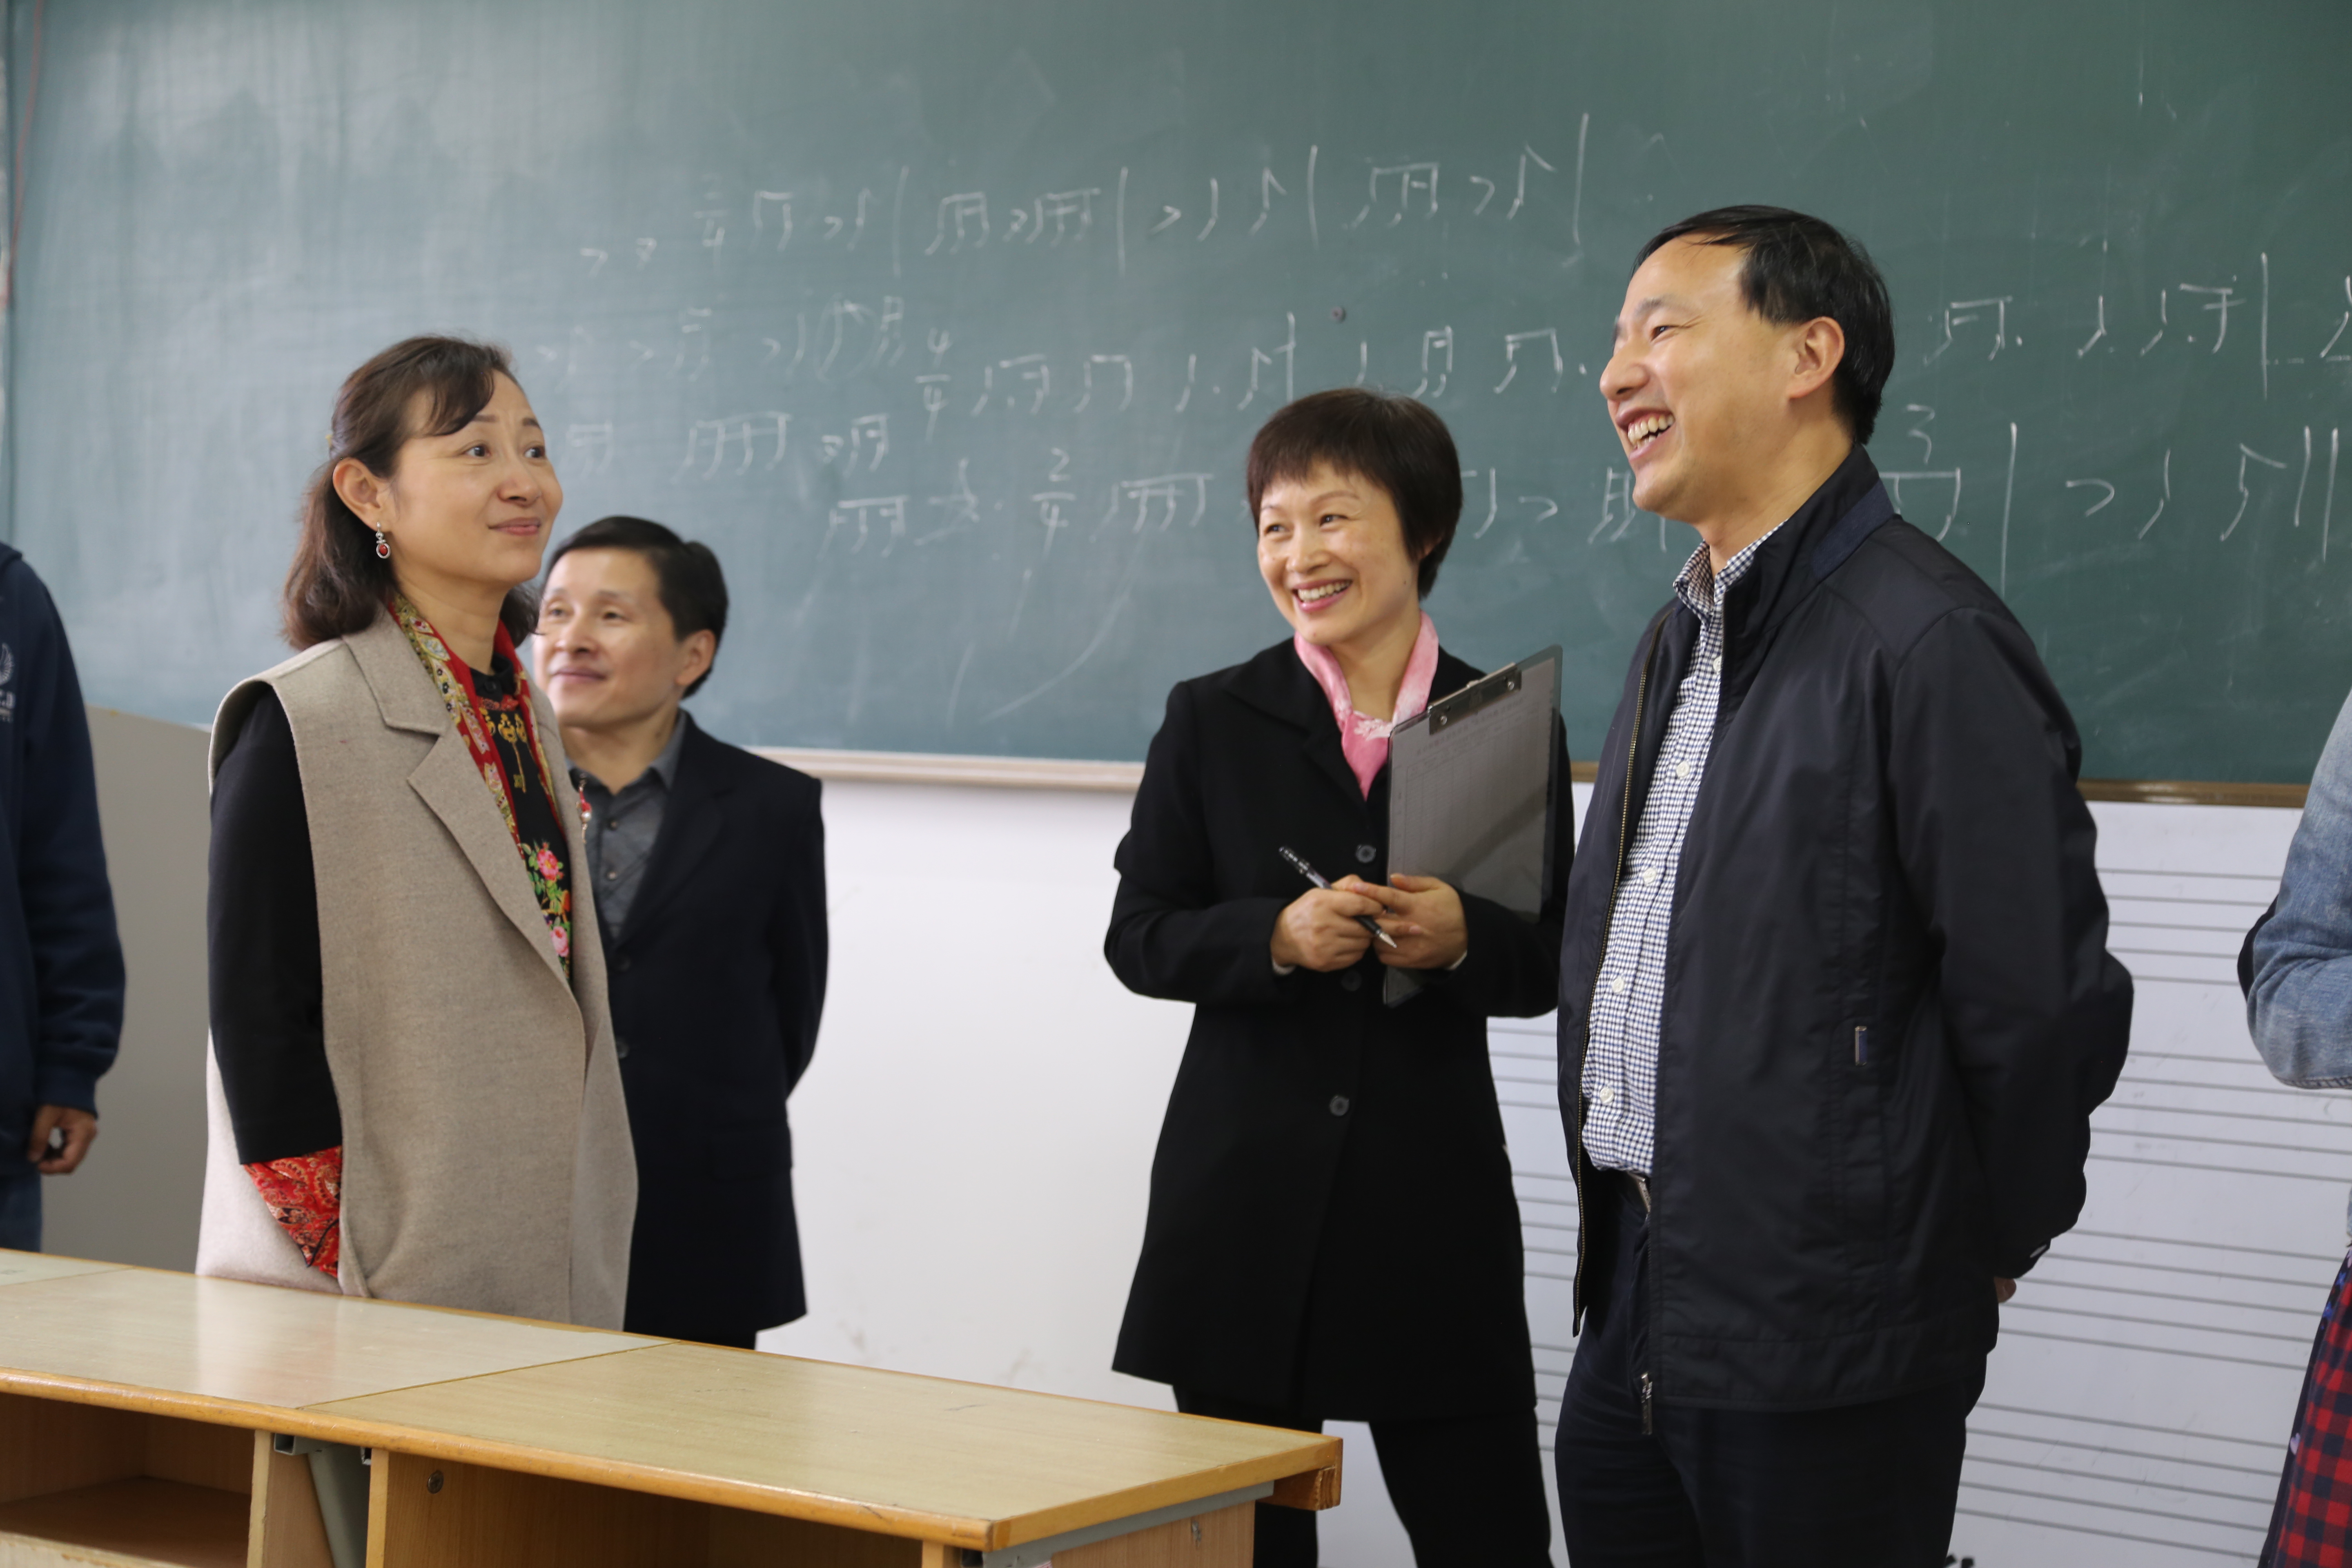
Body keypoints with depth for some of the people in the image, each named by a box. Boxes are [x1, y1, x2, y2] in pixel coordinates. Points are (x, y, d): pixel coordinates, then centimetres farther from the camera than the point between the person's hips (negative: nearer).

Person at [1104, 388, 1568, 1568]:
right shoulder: (1213, 721, 4)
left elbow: (1550, 964, 6)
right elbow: (1137, 936, 2)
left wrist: (1463, 938, -16)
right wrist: (1276, 939, -17)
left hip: (1434, 1198, 0)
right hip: (1247, 1196, 0)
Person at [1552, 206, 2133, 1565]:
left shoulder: (1928, 644, -16)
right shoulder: (1683, 639, 15)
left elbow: (2042, 993, -18)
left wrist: (1995, 1248, -6)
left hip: (1823, 1356, -8)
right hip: (1636, 1305, 8)